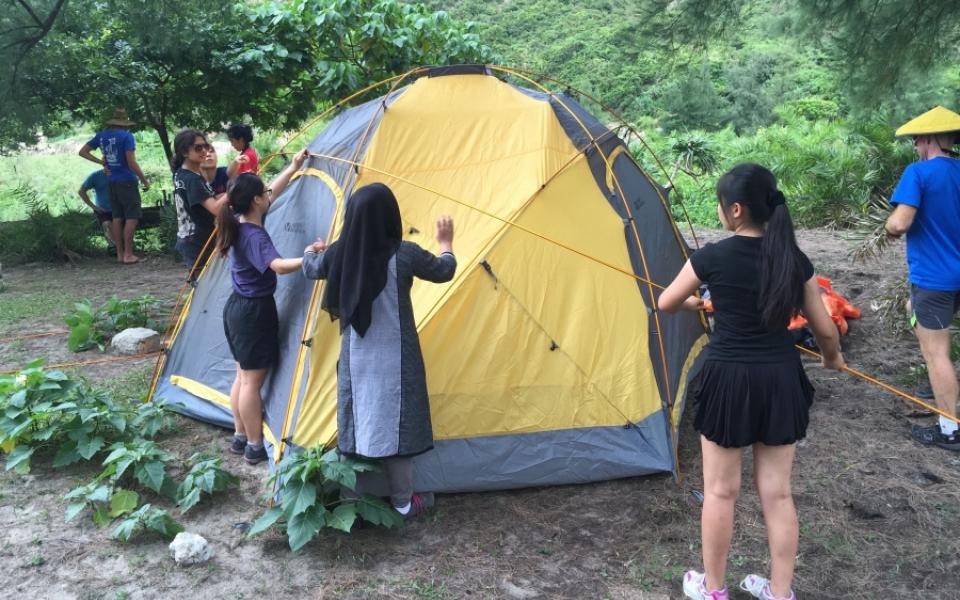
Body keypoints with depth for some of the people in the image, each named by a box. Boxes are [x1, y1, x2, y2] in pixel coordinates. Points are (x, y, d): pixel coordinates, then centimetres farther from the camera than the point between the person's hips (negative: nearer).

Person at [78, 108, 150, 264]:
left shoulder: (101, 135, 8)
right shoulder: (126, 136, -11)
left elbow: (82, 152, 13)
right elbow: (132, 162, -16)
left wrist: (101, 162, 11)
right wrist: (145, 180, -7)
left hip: (112, 182, 7)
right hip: (127, 181, -7)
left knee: (117, 217, 11)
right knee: (132, 217, -3)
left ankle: (120, 253, 14)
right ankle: (128, 254, -5)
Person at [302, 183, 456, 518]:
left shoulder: (339, 255, -5)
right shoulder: (405, 255, -15)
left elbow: (310, 269, 17)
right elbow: (444, 272, 3)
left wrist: (313, 252, 40)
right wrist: (446, 243, 22)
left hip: (355, 358, 4)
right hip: (394, 358, -3)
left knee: (357, 422, 14)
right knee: (395, 424, 6)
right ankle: (403, 503, 20)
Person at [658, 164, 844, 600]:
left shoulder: (711, 257, -12)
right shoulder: (795, 261, -2)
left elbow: (665, 304, 5)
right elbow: (825, 329, 6)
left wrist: (691, 304, 28)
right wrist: (832, 358, 28)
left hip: (728, 380, -4)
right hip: (781, 380, 4)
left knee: (720, 491, 11)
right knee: (777, 492, 15)